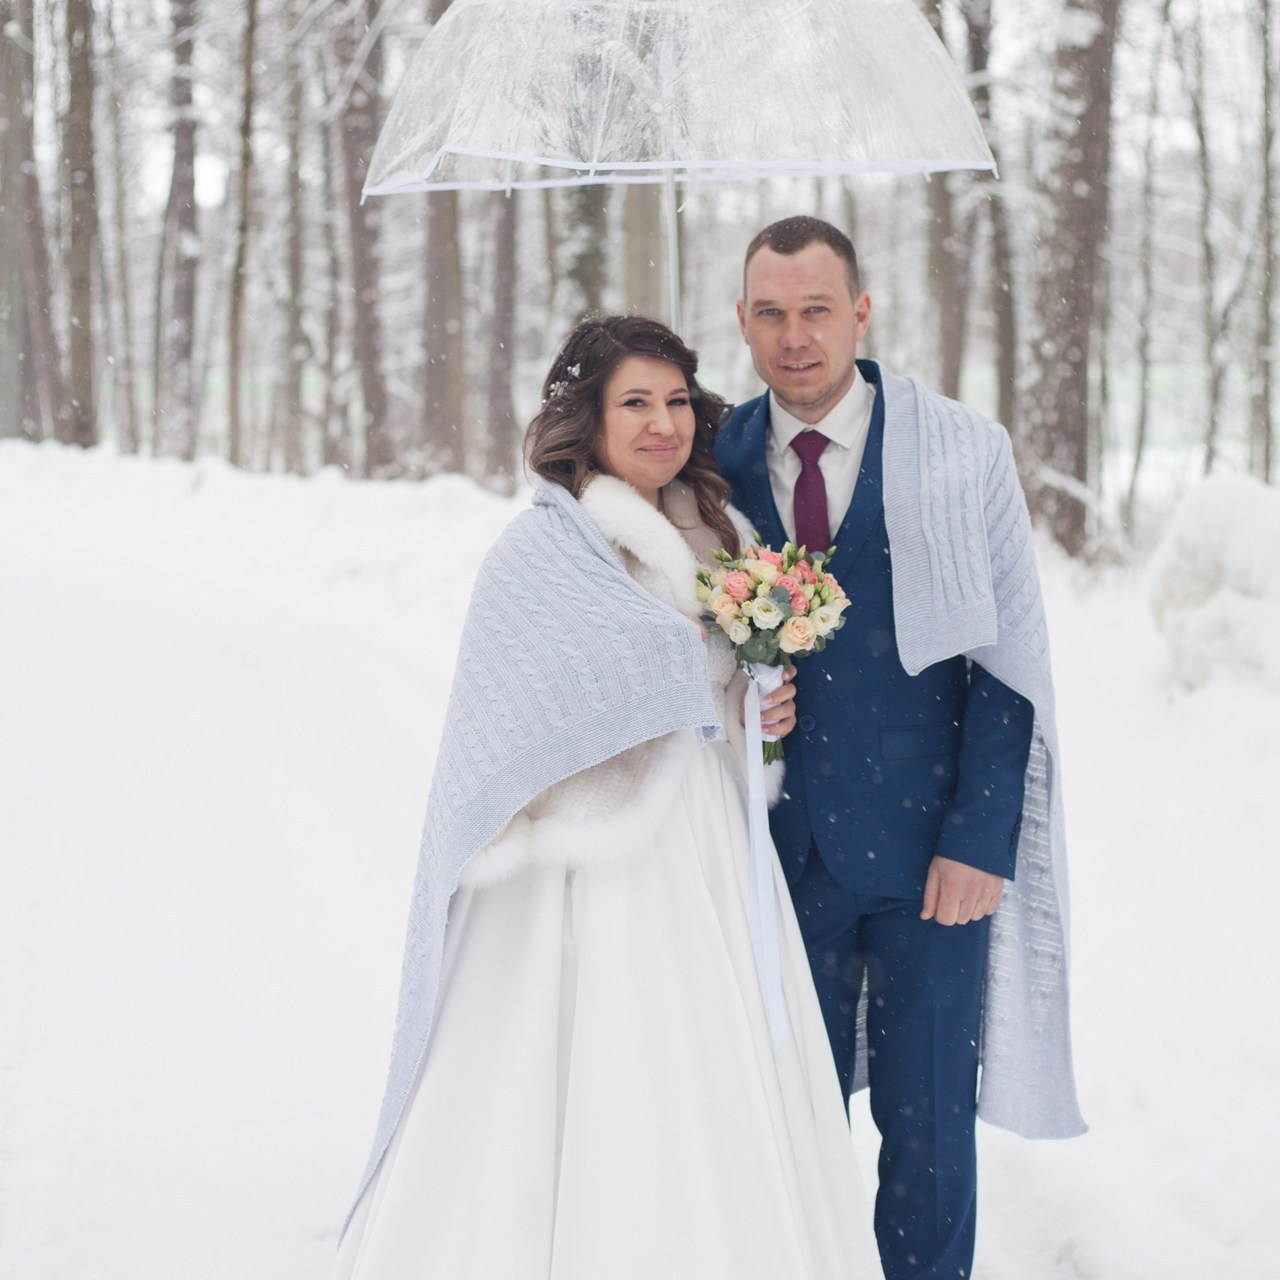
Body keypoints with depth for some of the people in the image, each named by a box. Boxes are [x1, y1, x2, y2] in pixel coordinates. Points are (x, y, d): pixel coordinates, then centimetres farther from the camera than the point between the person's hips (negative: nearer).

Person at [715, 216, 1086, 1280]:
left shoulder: (962, 453, -5)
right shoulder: (717, 459, 4)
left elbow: (1008, 661, -5)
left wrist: (978, 838, -10)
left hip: (929, 848, -2)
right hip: (784, 845, 2)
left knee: (928, 1116, 4)